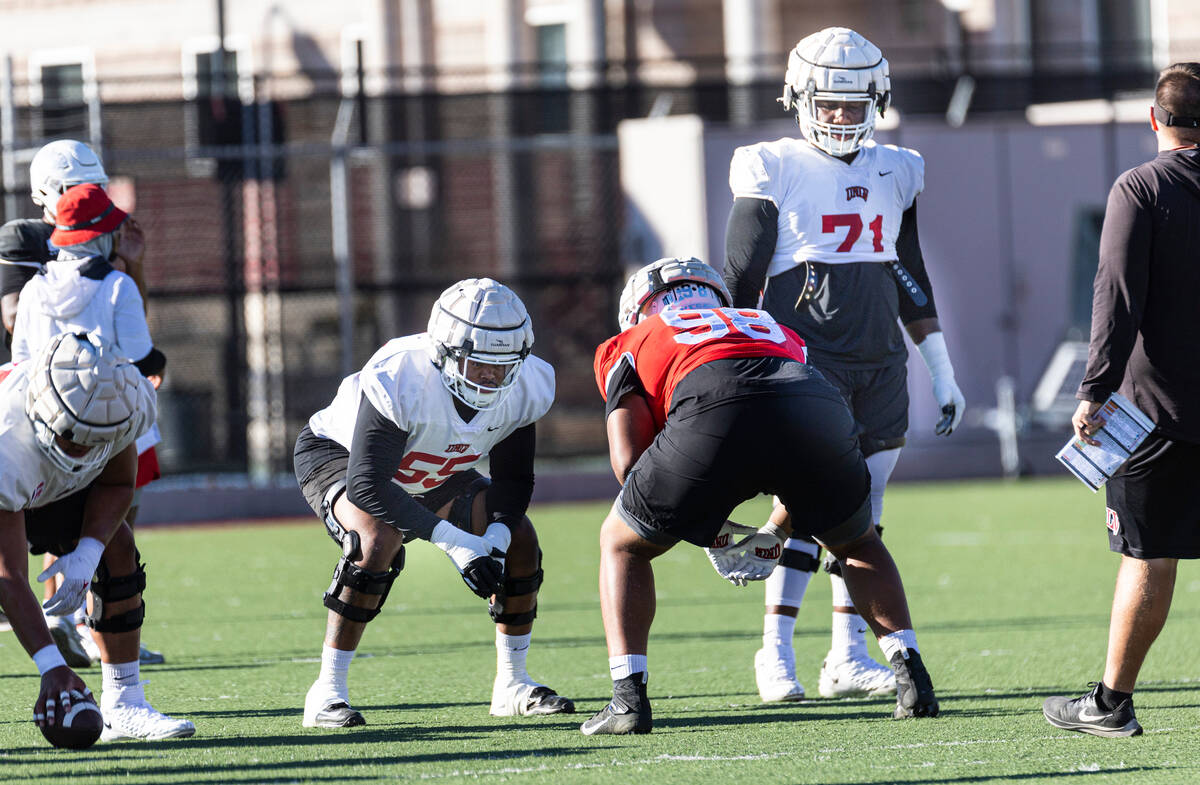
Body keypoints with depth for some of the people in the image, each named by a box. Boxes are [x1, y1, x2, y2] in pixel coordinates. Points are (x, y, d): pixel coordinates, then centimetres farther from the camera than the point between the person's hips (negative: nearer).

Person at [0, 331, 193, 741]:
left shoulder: (114, 404, -31)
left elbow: (116, 485, -9)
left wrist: (86, 554, -27)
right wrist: (52, 667, -48)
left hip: (56, 489, 5)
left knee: (118, 551, -10)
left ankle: (123, 706, -5)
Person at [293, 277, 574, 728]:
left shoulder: (522, 388, -21)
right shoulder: (400, 381, -41)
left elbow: (514, 481, -8)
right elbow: (367, 485, -41)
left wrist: (495, 539, -29)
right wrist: (454, 541, -46)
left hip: (429, 475, 6)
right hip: (339, 455, -6)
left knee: (519, 539, -7)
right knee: (380, 538, -35)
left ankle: (512, 686, 11)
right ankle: (326, 693, -27)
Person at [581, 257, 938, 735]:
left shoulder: (632, 344, 33)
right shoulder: (776, 329, 44)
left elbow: (629, 461, 19)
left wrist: (706, 526, 32)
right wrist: (777, 533, 48)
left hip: (712, 413, -3)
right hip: (817, 406, 3)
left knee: (623, 545, 23)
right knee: (857, 544, 33)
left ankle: (629, 697, 10)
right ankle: (911, 676, 17)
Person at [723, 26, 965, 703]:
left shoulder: (894, 173, 14)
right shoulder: (773, 172, -1)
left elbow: (911, 283, 20)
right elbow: (742, 284, -1)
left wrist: (944, 375, 19)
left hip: (880, 362, 5)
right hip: (805, 359, -5)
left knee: (861, 512, 4)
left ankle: (848, 658, 8)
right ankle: (776, 654, -7)